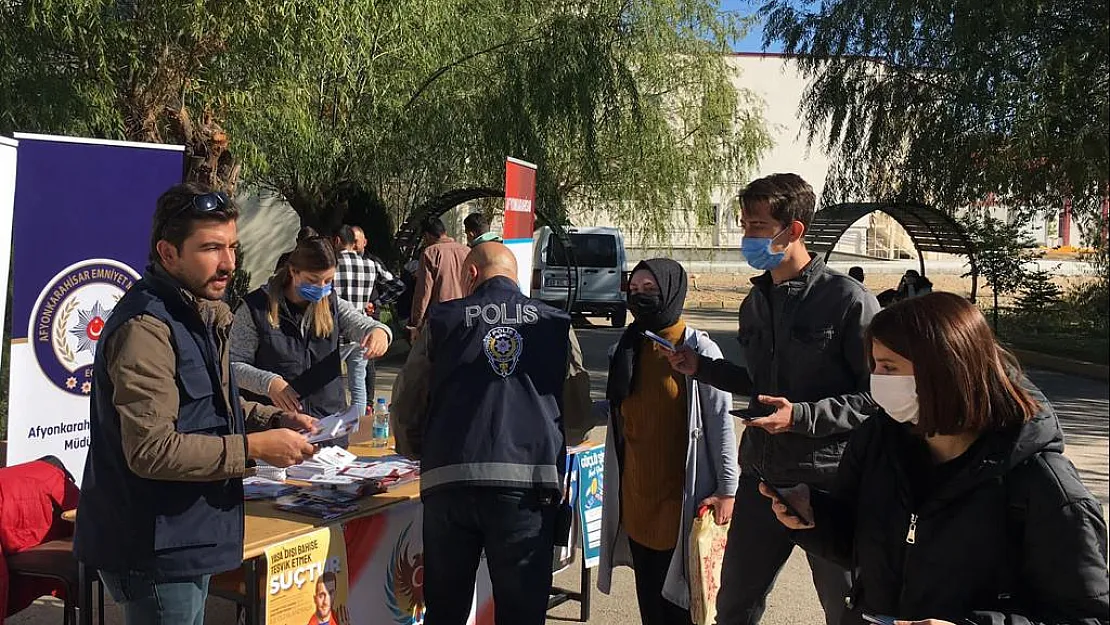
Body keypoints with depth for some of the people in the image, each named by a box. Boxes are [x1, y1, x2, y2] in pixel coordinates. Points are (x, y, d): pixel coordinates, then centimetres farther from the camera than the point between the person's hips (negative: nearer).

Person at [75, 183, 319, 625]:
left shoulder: (199, 314, 11)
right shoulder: (146, 328, -22)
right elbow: (152, 450, -27)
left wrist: (273, 420, 3)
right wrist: (254, 448, -22)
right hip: (155, 550, -10)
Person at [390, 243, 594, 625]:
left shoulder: (442, 322, 8)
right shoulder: (555, 325, 9)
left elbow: (405, 410, 10)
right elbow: (579, 418, 10)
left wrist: (424, 454, 29)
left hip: (450, 482, 1)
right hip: (530, 483, 0)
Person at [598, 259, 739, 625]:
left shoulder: (699, 350, -10)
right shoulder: (626, 349, 9)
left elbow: (721, 422, -10)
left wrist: (728, 488, -12)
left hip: (681, 496, -6)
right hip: (636, 495, 6)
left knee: (679, 596, 2)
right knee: (648, 593, 13)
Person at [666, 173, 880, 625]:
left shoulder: (846, 299, -14)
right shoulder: (756, 302, 9)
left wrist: (804, 415, -23)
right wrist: (702, 368, 8)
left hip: (828, 480, -6)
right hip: (761, 476, 6)